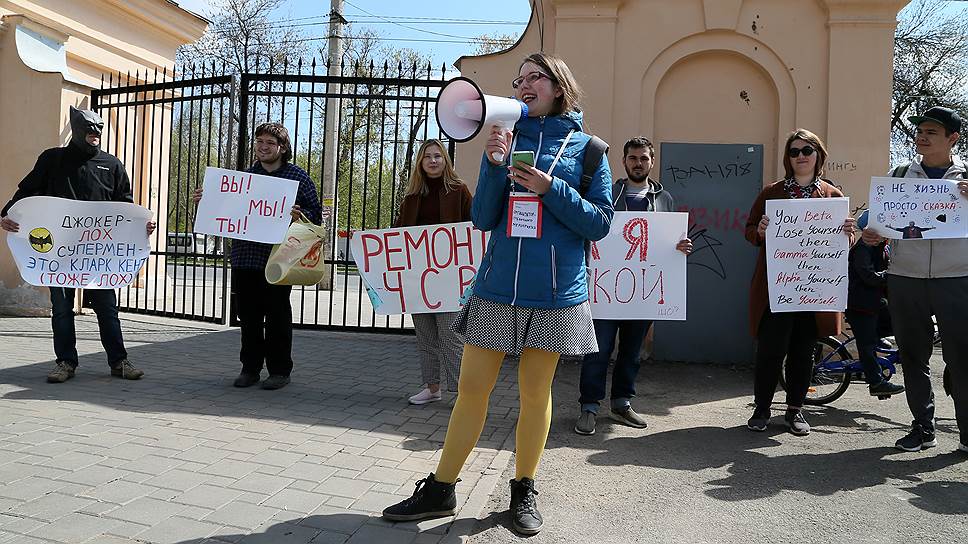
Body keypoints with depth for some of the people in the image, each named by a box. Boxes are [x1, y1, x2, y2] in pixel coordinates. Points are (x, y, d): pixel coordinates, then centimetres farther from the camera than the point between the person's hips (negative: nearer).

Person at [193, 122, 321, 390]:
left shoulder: (297, 176, 2)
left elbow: (316, 214, 1)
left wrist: (298, 215, -19)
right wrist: (205, 200, 7)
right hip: (245, 256, 4)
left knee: (277, 315, 2)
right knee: (248, 315, 9)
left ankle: (279, 370, 13)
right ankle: (250, 367, 21)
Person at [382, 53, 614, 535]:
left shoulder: (586, 146, 2)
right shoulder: (507, 137, 9)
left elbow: (600, 223, -2)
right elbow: (483, 219, 3)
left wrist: (550, 189, -14)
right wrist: (494, 165, -11)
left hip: (554, 291, -2)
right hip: (498, 284, 2)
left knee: (535, 391, 8)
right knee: (472, 387, 5)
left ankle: (523, 491, 24)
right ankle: (440, 489, 17)